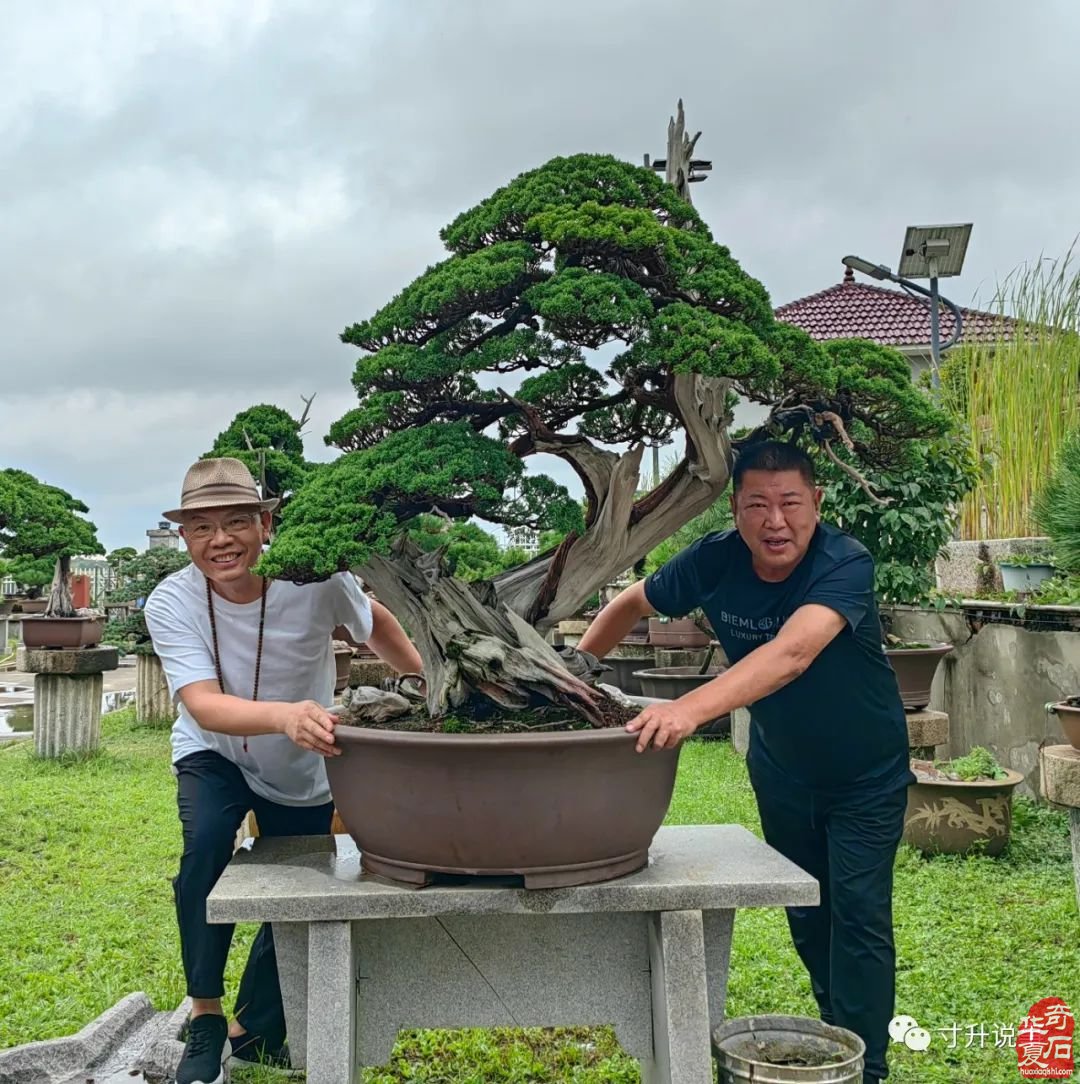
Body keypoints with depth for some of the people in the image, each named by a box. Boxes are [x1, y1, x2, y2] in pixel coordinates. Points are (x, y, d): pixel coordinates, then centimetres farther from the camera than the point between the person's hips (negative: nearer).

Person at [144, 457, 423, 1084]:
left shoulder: (318, 581, -26)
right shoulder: (171, 603, -26)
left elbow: (376, 623, -4)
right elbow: (202, 705, -39)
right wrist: (285, 715, -58)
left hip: (302, 774, 2)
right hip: (213, 756, -1)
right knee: (206, 844, -30)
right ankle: (205, 1021, -9)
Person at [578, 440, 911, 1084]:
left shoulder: (845, 565, -33)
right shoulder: (716, 561, -20)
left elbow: (792, 652, -51)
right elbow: (631, 605, -3)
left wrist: (691, 709, -64)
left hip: (866, 773, -4)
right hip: (780, 768, 4)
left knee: (858, 914, -5)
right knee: (806, 912, 16)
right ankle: (837, 1028, 37)